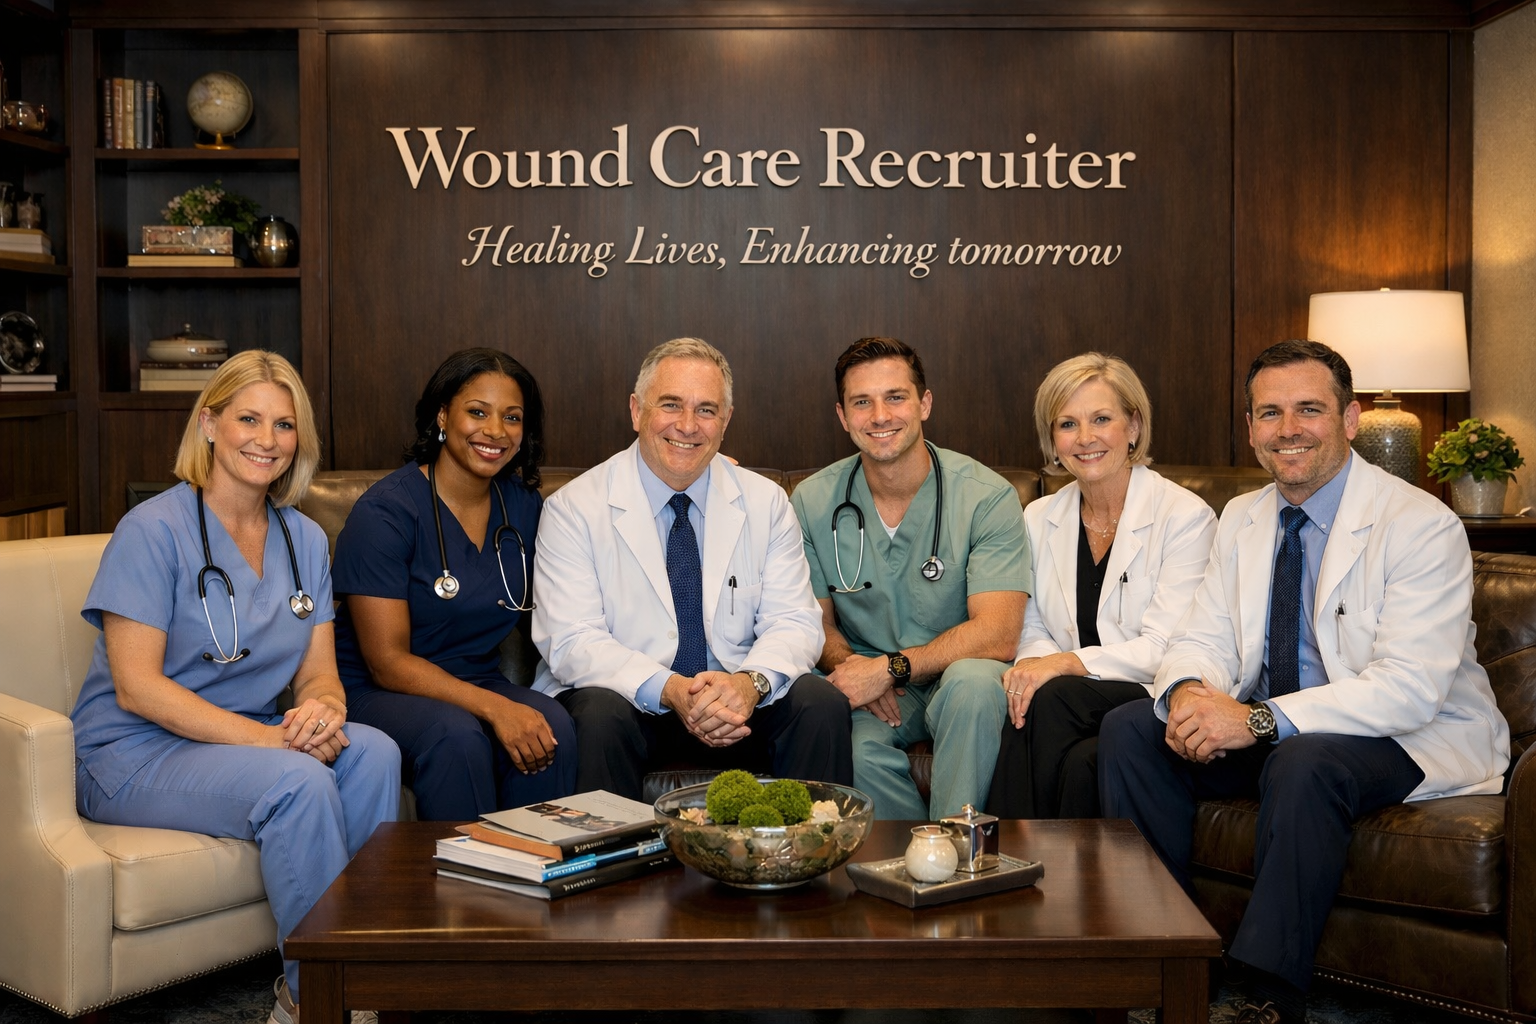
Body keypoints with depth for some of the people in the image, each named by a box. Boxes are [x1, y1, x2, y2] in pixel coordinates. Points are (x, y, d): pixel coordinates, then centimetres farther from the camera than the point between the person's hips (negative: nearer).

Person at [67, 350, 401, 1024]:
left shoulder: (304, 539, 8)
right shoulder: (155, 529, -12)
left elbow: (318, 672, 6)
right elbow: (136, 688, -18)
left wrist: (325, 709, -20)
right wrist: (268, 738, -26)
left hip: (250, 737, 6)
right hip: (132, 755, -6)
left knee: (373, 752, -23)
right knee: (300, 784, -32)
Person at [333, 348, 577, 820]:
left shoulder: (523, 506, 4)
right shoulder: (385, 511, -12)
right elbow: (388, 662, -16)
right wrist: (494, 708, -27)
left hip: (479, 685, 5)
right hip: (378, 694, -4)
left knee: (552, 725, -26)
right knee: (457, 735, -34)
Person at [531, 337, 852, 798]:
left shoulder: (766, 502, 5)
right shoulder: (573, 509, -5)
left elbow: (793, 622, 0)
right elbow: (572, 642, -12)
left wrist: (750, 682, -24)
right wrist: (669, 691, -29)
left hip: (736, 701, 3)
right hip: (624, 698, -2)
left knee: (822, 703, -24)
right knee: (601, 714, -34)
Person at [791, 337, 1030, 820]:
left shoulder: (987, 497, -9)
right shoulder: (813, 503, 0)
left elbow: (997, 635, -16)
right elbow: (817, 620, 9)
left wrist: (889, 668, -24)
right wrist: (848, 664, -15)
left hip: (962, 677, -1)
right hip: (873, 689, 1)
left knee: (971, 681, -36)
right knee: (860, 746, -32)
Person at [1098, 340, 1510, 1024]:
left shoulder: (1421, 526, -16)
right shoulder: (1242, 519, 6)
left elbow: (1409, 689, -25)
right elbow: (1204, 639, 5)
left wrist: (1261, 719, -32)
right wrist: (1189, 691, -21)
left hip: (1412, 738, -6)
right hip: (1269, 728, 7)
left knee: (1303, 762, -37)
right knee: (1130, 727, -12)